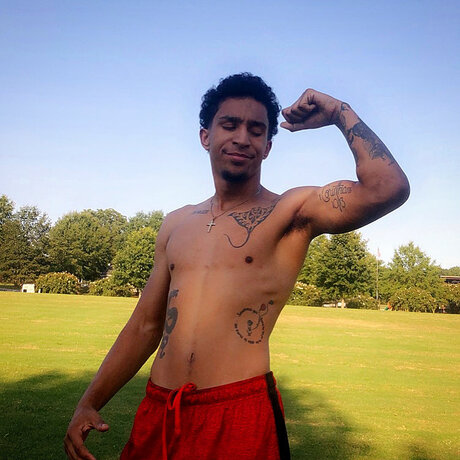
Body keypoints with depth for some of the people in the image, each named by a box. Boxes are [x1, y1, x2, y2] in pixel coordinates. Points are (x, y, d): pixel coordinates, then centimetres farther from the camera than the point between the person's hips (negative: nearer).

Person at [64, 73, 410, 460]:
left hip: (240, 416, -5)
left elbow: (387, 188, -21)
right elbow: (145, 326, 14)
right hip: (156, 414, 5)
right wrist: (89, 403, 11)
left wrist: (340, 112, -7)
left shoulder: (291, 213, -4)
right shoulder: (176, 225, 11)